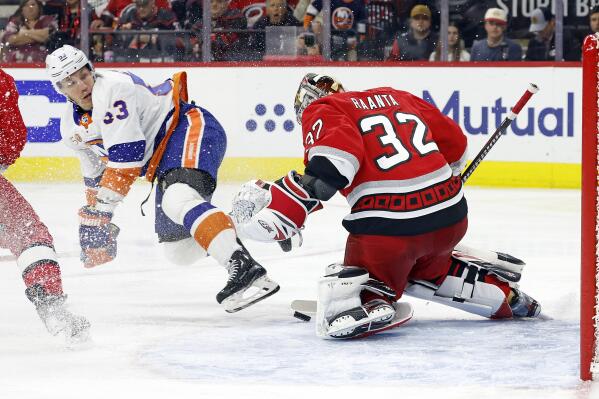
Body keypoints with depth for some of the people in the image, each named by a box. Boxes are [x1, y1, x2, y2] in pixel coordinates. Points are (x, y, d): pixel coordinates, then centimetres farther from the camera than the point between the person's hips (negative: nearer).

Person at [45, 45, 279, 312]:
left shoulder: (112, 88, -19)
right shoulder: (71, 127, 10)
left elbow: (126, 157, -25)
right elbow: (94, 174, 26)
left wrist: (104, 206, -21)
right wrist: (93, 220, 26)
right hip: (163, 161, 10)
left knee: (177, 200, -38)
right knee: (179, 251, 5)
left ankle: (244, 268, -53)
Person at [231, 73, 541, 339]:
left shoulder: (322, 111, 4)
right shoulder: (396, 97, 23)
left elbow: (336, 161, -17)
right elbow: (454, 143, 28)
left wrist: (280, 209, -18)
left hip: (388, 225, -6)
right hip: (452, 216, 6)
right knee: (427, 270, 35)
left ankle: (369, 305, -23)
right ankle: (506, 296, 29)